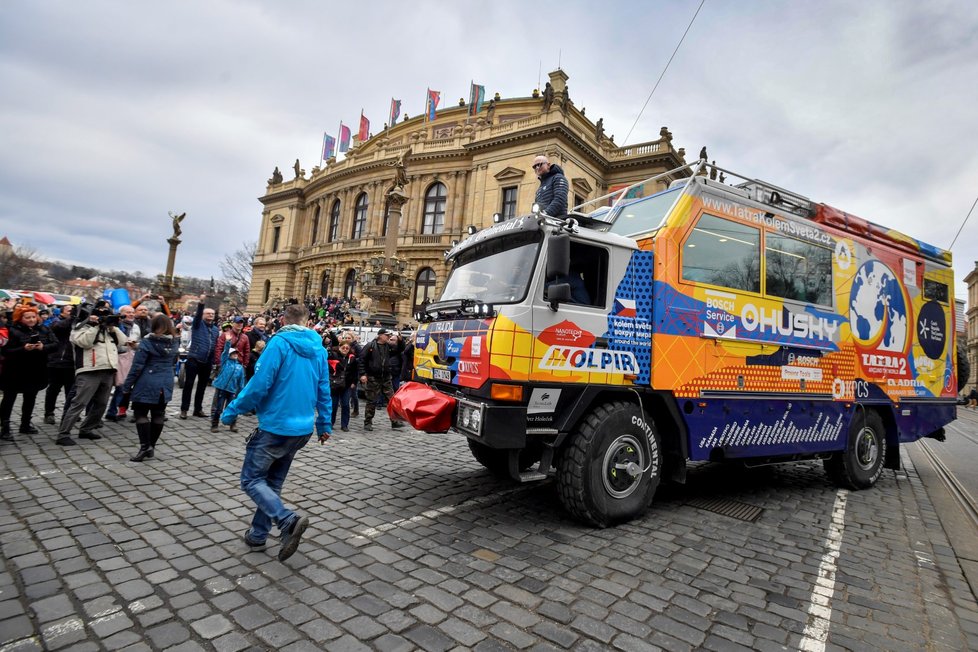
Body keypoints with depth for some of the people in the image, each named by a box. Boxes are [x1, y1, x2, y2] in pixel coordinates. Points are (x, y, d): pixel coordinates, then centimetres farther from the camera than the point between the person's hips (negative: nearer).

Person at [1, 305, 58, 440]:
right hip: (15, 371, -4)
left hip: (36, 370, 5)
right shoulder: (13, 331, -11)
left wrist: (44, 347, -22)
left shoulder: (43, 329, 2)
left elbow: (55, 344, -3)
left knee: (30, 398, 14)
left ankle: (25, 425, 27)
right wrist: (23, 349, -31)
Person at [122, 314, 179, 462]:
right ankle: (151, 446, 17)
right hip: (166, 384, 5)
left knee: (141, 413, 3)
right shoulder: (174, 342, 4)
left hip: (148, 383, -5)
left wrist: (127, 385, -5)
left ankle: (145, 446, -6)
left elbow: (137, 366, -11)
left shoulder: (147, 342, -11)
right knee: (158, 415, 10)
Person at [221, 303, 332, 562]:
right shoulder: (319, 350, 4)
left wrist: (232, 411, -5)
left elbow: (259, 384, -18)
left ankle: (289, 521, -14)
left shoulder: (279, 343, -14)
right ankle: (257, 535, 28)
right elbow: (324, 392, 8)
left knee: (251, 480, 4)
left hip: (275, 426, -6)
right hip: (302, 428, 7)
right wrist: (324, 424, 18)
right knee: (273, 482, 20)